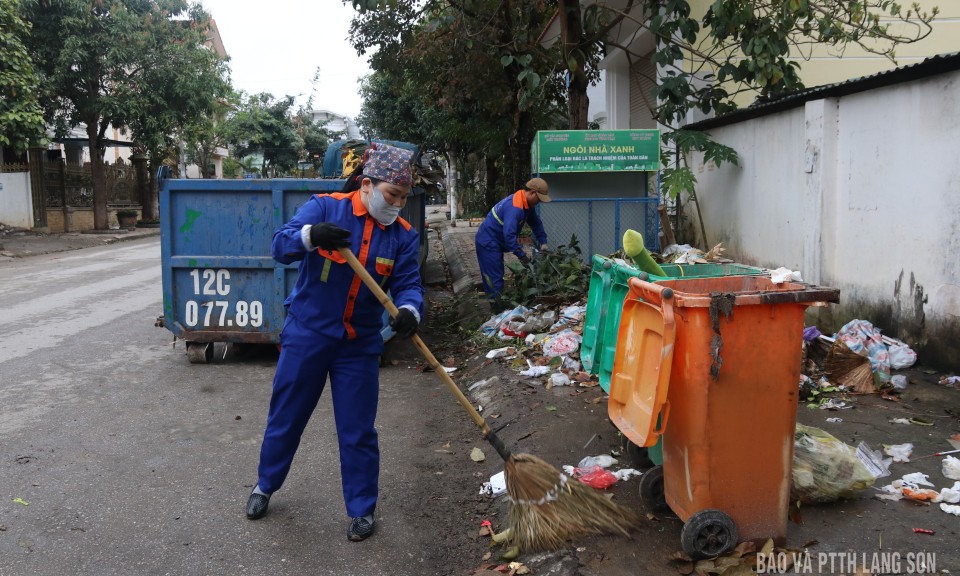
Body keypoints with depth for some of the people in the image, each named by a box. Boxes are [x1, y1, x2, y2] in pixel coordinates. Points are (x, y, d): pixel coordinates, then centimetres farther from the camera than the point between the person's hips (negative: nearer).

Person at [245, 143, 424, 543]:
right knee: (285, 417, 14)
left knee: (358, 431, 6)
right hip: (306, 334, -1)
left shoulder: (403, 235, -2)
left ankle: (362, 510, 24)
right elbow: (281, 246, -20)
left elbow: (408, 283, -8)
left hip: (359, 345, 2)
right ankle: (265, 485, 40)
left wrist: (409, 311, -31)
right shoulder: (325, 207, -10)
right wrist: (311, 235, -42)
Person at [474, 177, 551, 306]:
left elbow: (536, 223, 14)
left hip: (496, 242, 10)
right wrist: (521, 255, -30)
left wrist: (543, 242, 6)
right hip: (488, 243, -10)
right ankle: (497, 306, -7)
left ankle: (495, 301, 25)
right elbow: (509, 234, -35)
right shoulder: (514, 207, -30)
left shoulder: (526, 204, 3)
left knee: (495, 275, 17)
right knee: (495, 277, -9)